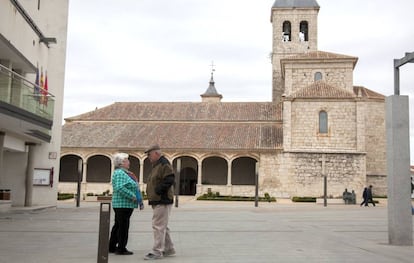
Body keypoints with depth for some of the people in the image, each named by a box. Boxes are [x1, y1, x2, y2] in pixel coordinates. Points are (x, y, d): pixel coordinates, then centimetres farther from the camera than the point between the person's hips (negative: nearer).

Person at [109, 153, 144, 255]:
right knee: (123, 226, -5)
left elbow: (132, 187, 21)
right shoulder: (119, 173, -14)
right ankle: (121, 249, 1)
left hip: (126, 204, 11)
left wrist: (140, 202, 16)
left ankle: (112, 247, 24)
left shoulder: (125, 173, 18)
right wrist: (132, 196, -21)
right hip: (123, 204, -11)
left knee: (118, 225, 16)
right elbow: (120, 188, -26)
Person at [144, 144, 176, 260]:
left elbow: (169, 180, -24)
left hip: (162, 201, -11)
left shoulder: (164, 164, -13)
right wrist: (151, 196, 13)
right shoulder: (156, 165, 20)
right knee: (162, 226, 15)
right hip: (157, 201, 11)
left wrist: (157, 190, -22)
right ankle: (168, 249, 24)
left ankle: (157, 252, -3)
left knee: (158, 226, -8)